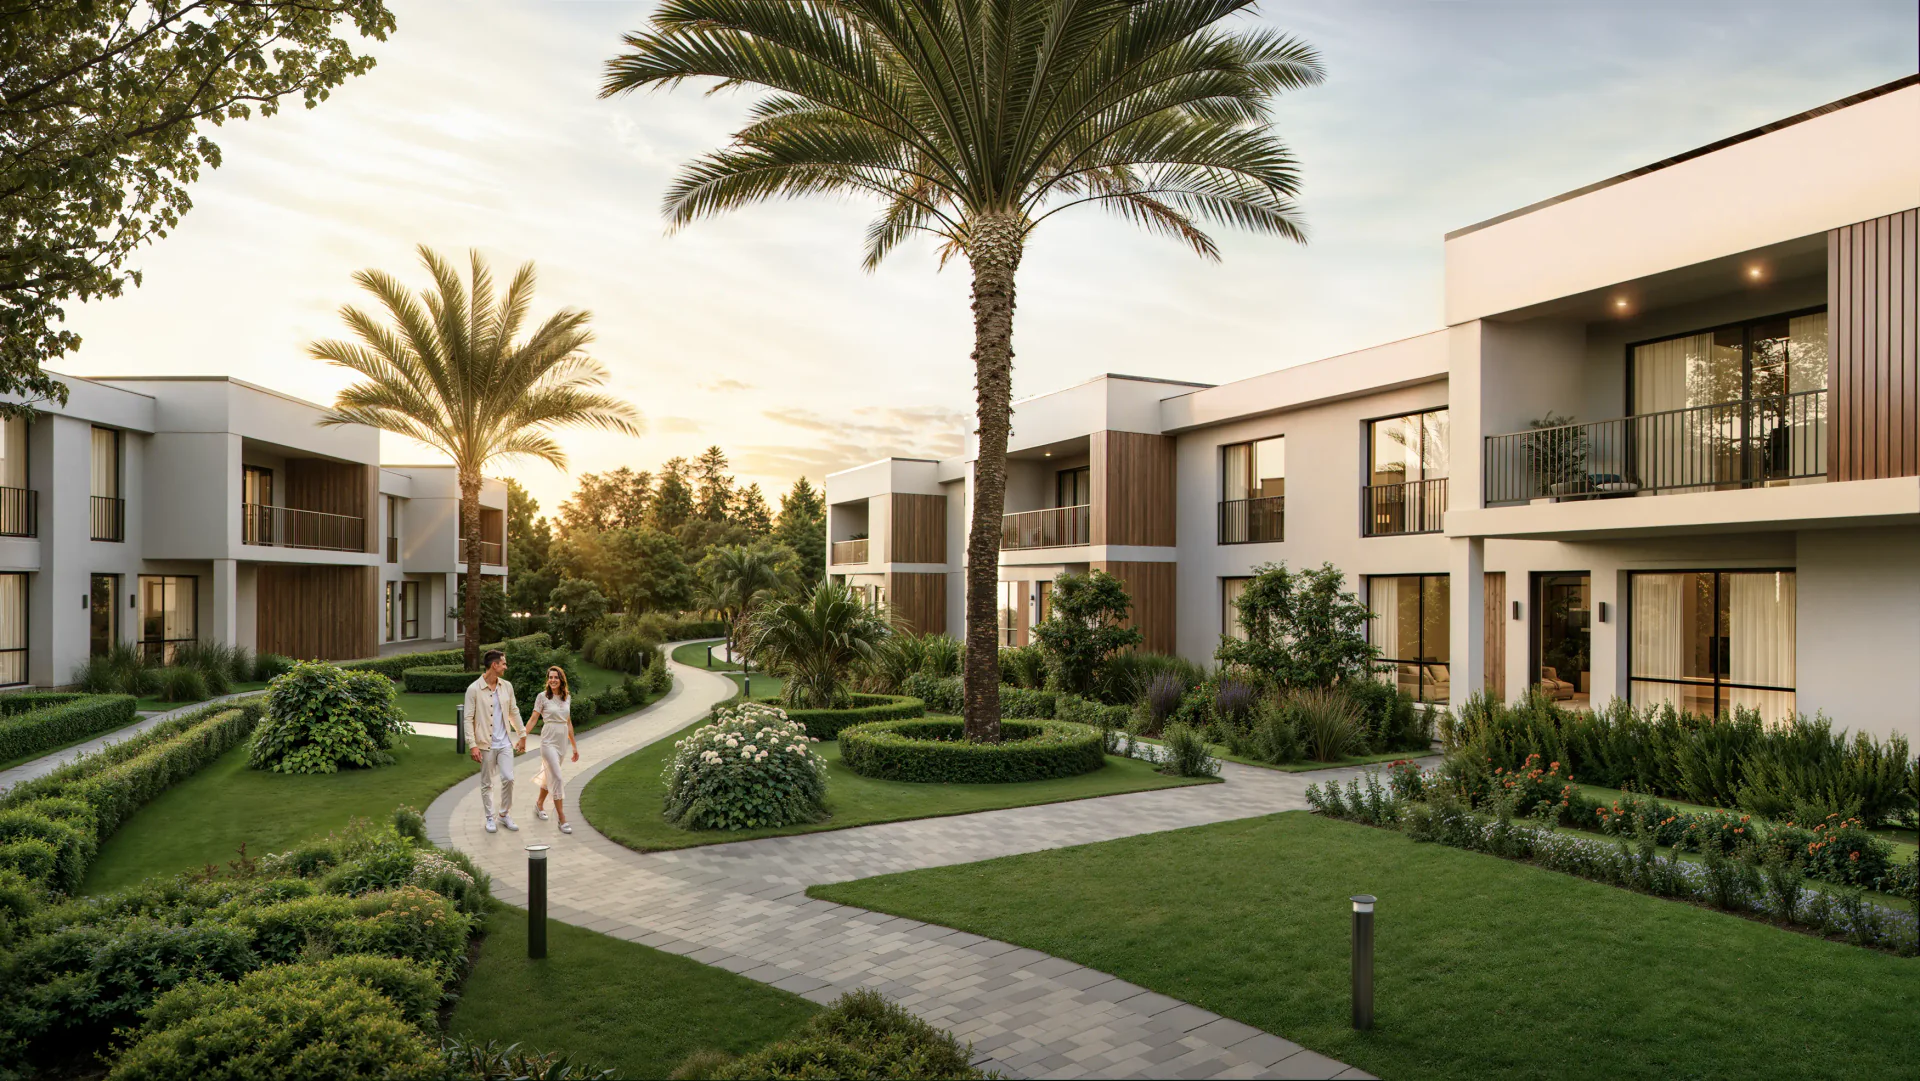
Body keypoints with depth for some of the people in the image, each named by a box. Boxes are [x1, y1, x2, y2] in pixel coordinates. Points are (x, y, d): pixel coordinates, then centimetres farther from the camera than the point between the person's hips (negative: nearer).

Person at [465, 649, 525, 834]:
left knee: (508, 778, -4)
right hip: (486, 744, -3)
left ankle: (505, 814, 14)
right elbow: (469, 719, -8)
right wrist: (472, 745, -13)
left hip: (505, 742, 3)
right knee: (487, 783, 7)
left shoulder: (506, 686, 5)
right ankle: (489, 818, 20)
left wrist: (522, 735, 15)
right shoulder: (474, 689, -9)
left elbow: (514, 712, 14)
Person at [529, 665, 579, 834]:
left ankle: (539, 804, 42)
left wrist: (574, 746, 16)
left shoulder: (567, 697, 7)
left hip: (562, 742, 5)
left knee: (549, 775, 18)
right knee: (557, 779, -11)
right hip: (548, 741, -5)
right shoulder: (542, 696, -6)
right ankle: (562, 820, -9)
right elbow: (533, 720, -5)